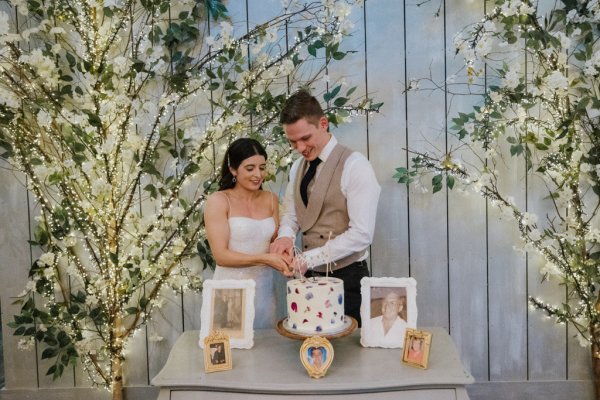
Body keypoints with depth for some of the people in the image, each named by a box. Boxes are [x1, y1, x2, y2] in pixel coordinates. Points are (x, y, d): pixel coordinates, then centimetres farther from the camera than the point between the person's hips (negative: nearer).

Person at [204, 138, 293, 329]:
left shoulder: (271, 199, 6)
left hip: (264, 288, 4)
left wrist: (283, 260, -11)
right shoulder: (218, 201, -8)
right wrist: (264, 258, -20)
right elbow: (220, 255, -13)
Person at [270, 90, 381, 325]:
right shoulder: (298, 168, 8)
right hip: (309, 278, 6)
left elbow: (361, 235, -19)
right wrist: (285, 236, -7)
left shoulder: (355, 166, -14)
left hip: (347, 279, -6)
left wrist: (308, 259, -21)